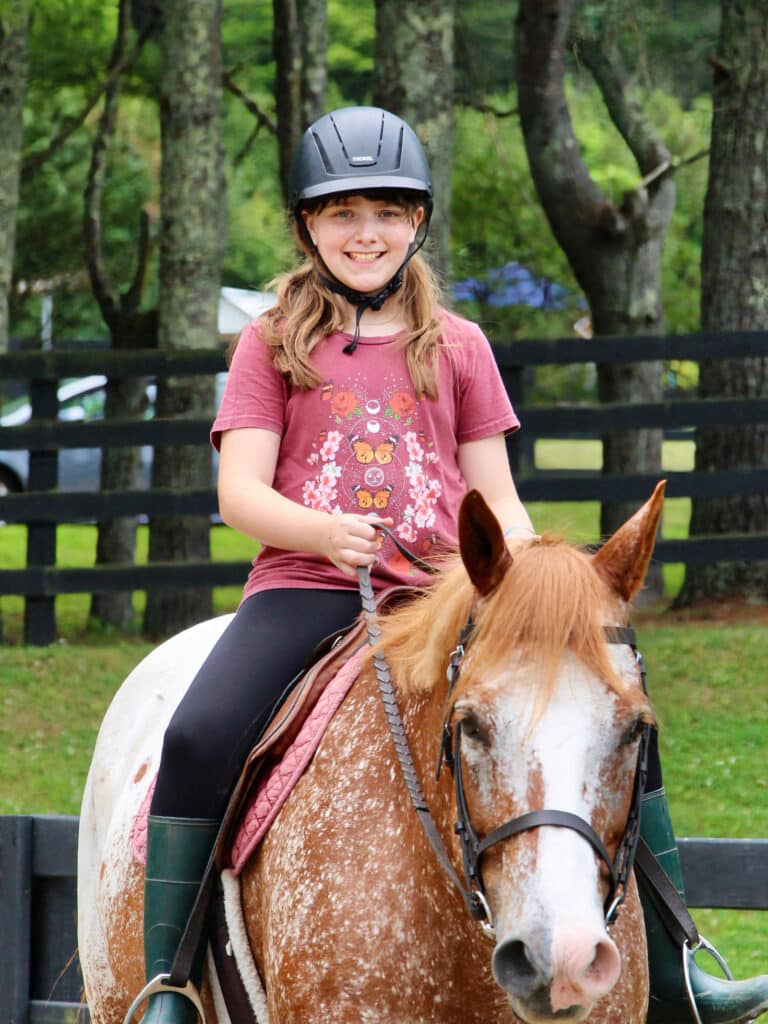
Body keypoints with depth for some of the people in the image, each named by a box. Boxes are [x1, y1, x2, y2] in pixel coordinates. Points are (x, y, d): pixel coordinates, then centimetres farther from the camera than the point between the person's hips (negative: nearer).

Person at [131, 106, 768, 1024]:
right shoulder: (274, 344, 9)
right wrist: (326, 532, -23)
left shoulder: (456, 347, 15)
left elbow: (497, 500, 14)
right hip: (306, 585, -2)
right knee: (200, 736, -30)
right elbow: (239, 491, -2)